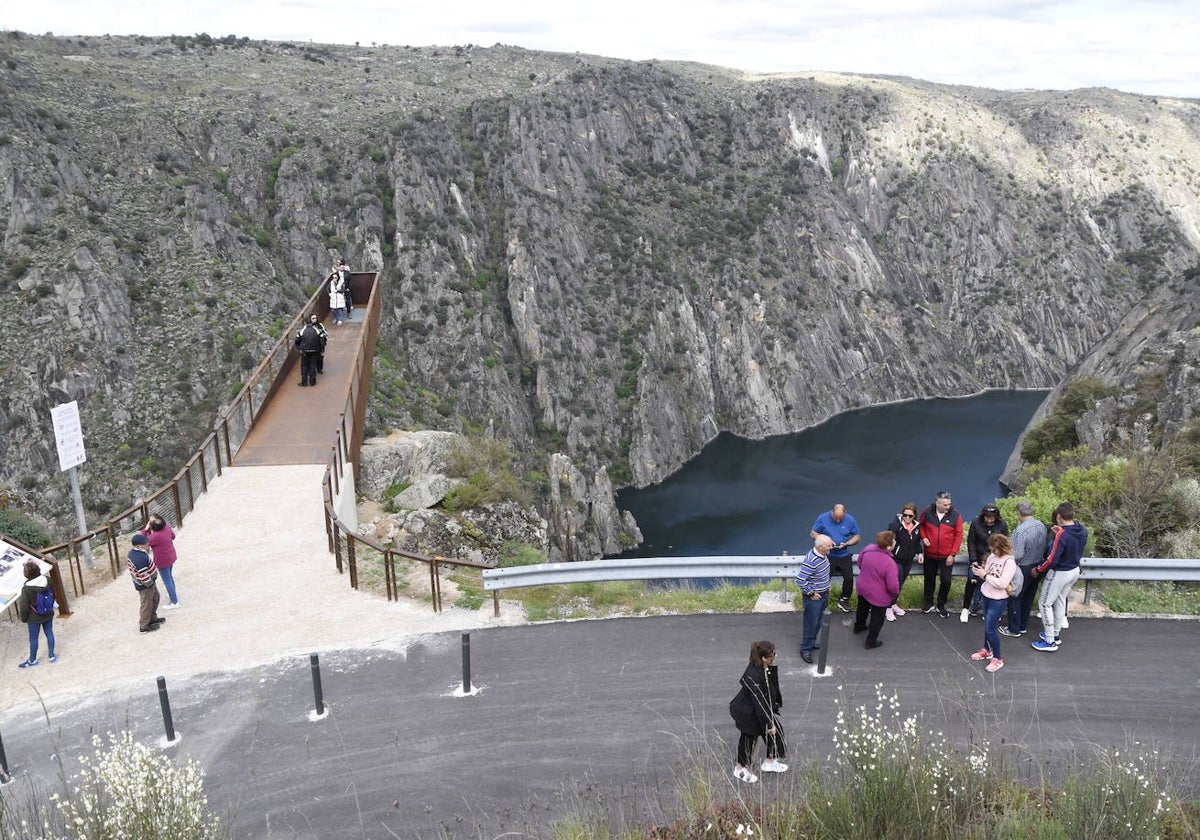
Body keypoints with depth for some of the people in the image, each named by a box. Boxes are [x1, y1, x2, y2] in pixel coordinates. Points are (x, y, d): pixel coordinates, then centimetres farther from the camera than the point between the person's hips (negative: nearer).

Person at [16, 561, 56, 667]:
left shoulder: (26, 588, -27)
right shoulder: (47, 580, -15)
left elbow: (23, 607, -17)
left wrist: (23, 618, 2)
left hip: (34, 618, -4)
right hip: (48, 614, 4)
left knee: (33, 639, 15)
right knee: (49, 634, 19)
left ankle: (32, 660, 32)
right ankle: (52, 656, 31)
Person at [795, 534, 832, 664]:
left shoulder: (824, 555, -4)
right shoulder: (811, 561, -32)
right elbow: (800, 580, -31)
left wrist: (827, 586, 14)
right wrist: (811, 593, -21)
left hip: (824, 594, 8)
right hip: (813, 597, -8)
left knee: (818, 622, 23)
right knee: (811, 624, 4)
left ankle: (811, 642, 41)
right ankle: (806, 650, 18)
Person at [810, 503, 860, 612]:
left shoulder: (850, 520, -3)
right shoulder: (823, 518, -7)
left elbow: (857, 537, 6)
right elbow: (812, 533, -1)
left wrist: (846, 544, -13)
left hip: (844, 555, 2)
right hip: (827, 555, -2)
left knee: (849, 578, -5)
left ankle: (844, 599, 19)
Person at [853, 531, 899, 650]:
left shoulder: (868, 549, -18)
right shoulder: (890, 563, -36)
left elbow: (859, 562, 3)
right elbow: (893, 586, -30)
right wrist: (895, 593, -8)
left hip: (862, 588, 6)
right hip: (879, 596, -6)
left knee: (862, 608, 33)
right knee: (877, 618, 19)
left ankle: (859, 626, 59)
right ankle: (871, 642, 33)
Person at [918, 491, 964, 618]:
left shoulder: (956, 515, -13)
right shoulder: (927, 512, -11)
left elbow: (958, 535, -8)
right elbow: (920, 524, 10)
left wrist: (952, 554, -10)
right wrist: (923, 537, -7)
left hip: (947, 556, -1)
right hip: (930, 554, 1)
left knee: (946, 581, 3)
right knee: (929, 579, 15)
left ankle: (941, 606, 23)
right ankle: (929, 603, 33)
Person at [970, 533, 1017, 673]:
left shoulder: (1009, 562, -21)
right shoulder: (992, 556, -1)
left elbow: (1002, 583, -26)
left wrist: (985, 575, -24)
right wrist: (979, 572, -14)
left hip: (998, 600, -7)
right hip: (986, 595, 7)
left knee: (990, 629, -3)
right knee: (987, 626, 18)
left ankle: (997, 659, 13)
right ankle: (987, 650, 37)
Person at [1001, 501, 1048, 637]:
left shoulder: (1020, 531, -27)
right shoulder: (1042, 526, -4)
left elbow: (1017, 555, -27)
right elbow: (1045, 548, 5)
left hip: (1023, 569, -7)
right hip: (1037, 568, 7)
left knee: (1014, 599, 9)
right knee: (1029, 598, 20)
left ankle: (1014, 629, 19)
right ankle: (1023, 626, 33)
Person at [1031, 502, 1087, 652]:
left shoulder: (1061, 535, -30)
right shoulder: (1082, 530, -7)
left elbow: (1052, 559, -26)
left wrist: (1038, 570, -11)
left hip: (1059, 573, -8)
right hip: (1075, 571, 8)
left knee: (1045, 604, 5)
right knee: (1060, 601, 23)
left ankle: (1050, 641, 10)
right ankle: (1056, 634, 36)